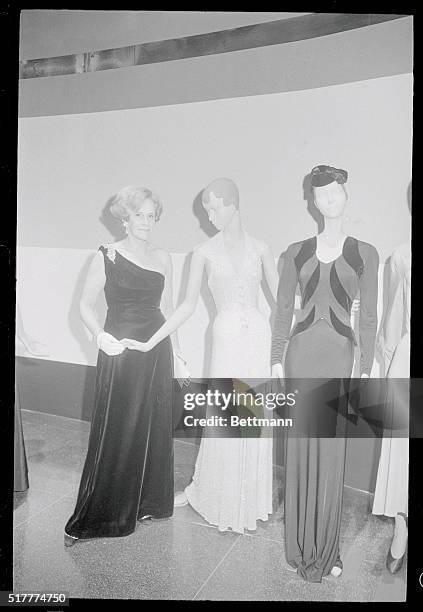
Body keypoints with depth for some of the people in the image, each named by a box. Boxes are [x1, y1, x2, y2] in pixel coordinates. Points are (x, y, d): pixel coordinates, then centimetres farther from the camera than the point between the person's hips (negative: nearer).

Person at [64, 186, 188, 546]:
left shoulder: (163, 258, 7)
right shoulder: (107, 256, -5)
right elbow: (86, 305, -2)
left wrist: (175, 350, 12)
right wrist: (100, 336, -20)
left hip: (157, 350, 4)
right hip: (120, 350, -4)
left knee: (153, 429, 11)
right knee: (114, 432, 1)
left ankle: (147, 503, 30)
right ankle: (90, 519, 17)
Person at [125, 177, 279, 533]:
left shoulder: (260, 249, 4)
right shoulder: (205, 252, 1)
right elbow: (188, 306, 1)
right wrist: (150, 342, -4)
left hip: (258, 336, 1)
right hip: (226, 338, -1)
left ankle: (251, 499, 29)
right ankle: (202, 489, 27)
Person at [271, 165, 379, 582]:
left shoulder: (364, 254, 4)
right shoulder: (297, 252, 6)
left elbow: (368, 316, 3)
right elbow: (283, 309, 7)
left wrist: (366, 368, 1)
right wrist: (277, 359, 2)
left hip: (340, 353, -1)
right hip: (301, 351, 1)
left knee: (331, 452, 4)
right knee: (301, 447, 7)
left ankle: (326, 547, 22)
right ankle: (302, 545, 25)